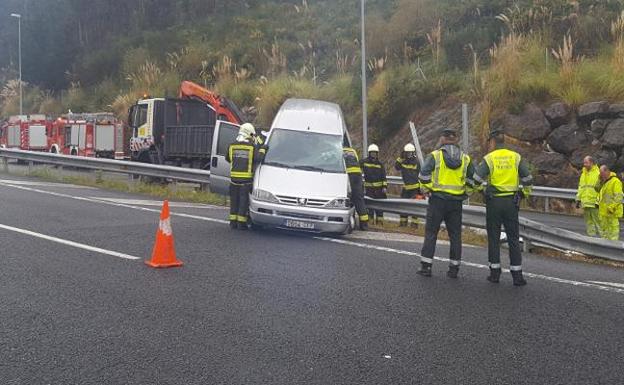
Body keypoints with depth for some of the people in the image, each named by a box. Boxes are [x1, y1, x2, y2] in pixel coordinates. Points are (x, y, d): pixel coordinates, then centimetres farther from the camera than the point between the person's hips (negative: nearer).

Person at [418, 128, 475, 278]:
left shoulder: (434, 156, -4)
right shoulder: (465, 158, 7)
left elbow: (424, 175, -12)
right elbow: (472, 179, 5)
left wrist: (427, 190, 1)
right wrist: (465, 194, 14)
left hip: (437, 200, -3)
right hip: (457, 202, 3)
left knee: (431, 233, 4)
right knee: (455, 235, 10)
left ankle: (426, 266, 4)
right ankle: (454, 268, 12)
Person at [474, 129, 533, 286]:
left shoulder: (489, 158, -4)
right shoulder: (516, 157, 3)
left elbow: (476, 180, -10)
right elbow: (528, 179, 4)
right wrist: (525, 194, 19)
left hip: (494, 202, -2)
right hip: (511, 202, 2)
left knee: (494, 238, 8)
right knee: (513, 238, 6)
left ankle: (495, 273, 10)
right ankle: (517, 275, 4)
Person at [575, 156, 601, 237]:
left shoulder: (598, 173, -6)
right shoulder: (583, 174, 16)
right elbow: (580, 188, 21)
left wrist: (598, 201, -15)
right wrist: (578, 199, 15)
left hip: (594, 203, -7)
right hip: (585, 202, 7)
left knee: (597, 220, -6)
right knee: (588, 222, 9)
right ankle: (591, 235, 14)